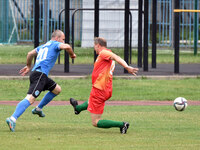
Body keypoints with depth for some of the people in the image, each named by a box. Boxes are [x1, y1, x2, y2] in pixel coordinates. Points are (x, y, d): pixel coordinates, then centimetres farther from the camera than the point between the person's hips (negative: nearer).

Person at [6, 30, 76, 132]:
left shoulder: (43, 46, 27)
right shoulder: (55, 44, 3)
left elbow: (30, 53, 36)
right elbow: (66, 46, -16)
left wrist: (28, 66, 50)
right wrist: (72, 54, 3)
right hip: (40, 74, -10)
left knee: (57, 89, 25)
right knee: (30, 99, -22)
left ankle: (38, 109, 28)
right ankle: (13, 119, -34)